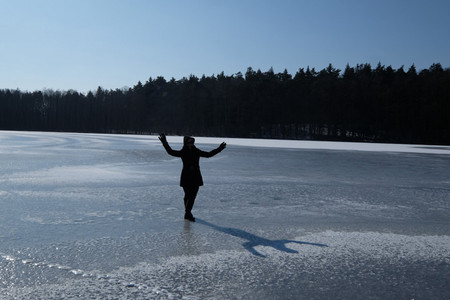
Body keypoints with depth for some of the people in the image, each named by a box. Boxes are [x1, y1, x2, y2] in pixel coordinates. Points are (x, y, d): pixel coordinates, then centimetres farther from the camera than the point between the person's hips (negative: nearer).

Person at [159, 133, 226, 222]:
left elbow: (209, 154, 14)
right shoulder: (182, 153, -1)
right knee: (188, 195, 3)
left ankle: (187, 213, 9)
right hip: (186, 177, -2)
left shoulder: (197, 152, 7)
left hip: (196, 177, 2)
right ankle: (187, 213, 15)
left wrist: (219, 148, 12)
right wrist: (164, 142, -18)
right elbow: (170, 152, -10)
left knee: (192, 196, -1)